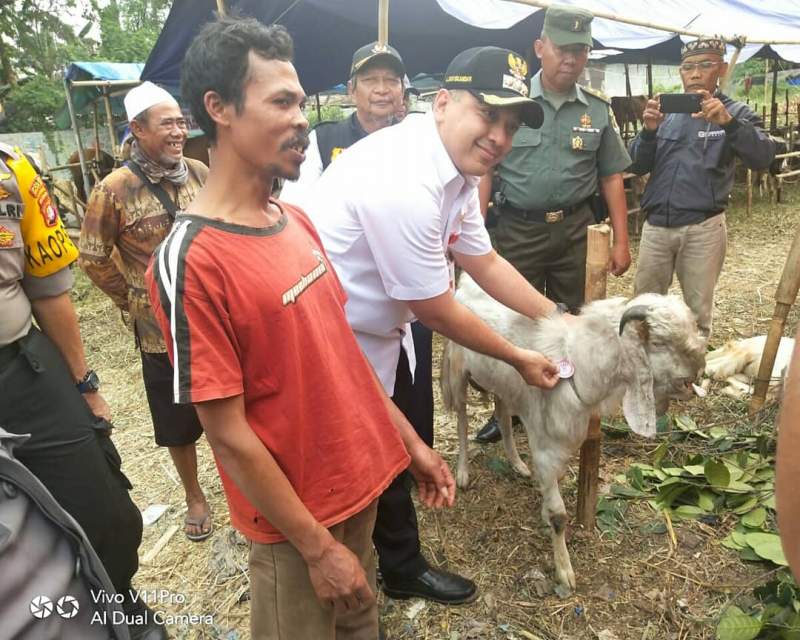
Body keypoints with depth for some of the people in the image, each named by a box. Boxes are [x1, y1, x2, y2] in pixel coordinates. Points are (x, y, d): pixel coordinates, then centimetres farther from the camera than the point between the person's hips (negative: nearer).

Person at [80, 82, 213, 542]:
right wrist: (132, 300, 0)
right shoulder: (115, 190, -13)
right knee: (179, 421, 13)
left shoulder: (201, 173, -2)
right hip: (162, 327, -3)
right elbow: (93, 257, -3)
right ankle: (194, 496, 35)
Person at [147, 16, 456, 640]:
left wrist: (409, 440, 9)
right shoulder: (191, 260, -24)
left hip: (362, 474, 7)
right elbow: (228, 434, -20)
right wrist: (317, 547, -13)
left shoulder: (298, 221, 0)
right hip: (298, 517, -6)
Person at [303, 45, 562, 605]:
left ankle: (402, 565, 44)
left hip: (376, 331, 9)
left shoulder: (456, 168, -1)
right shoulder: (403, 182, -31)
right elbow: (436, 310, -23)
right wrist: (518, 358, -9)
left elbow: (484, 262, 9)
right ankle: (402, 571, 37)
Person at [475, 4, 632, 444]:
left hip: (576, 230, 2)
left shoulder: (598, 110, 5)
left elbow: (611, 178, 9)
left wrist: (621, 240, 5)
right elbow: (485, 173, -1)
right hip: (517, 230, -1)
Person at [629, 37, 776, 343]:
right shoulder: (666, 111, 9)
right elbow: (638, 166, 3)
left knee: (698, 310, 10)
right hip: (656, 225, 3)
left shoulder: (735, 112, 2)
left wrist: (727, 122, -29)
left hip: (702, 228, -2)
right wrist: (649, 130, -16)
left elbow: (762, 158, -14)